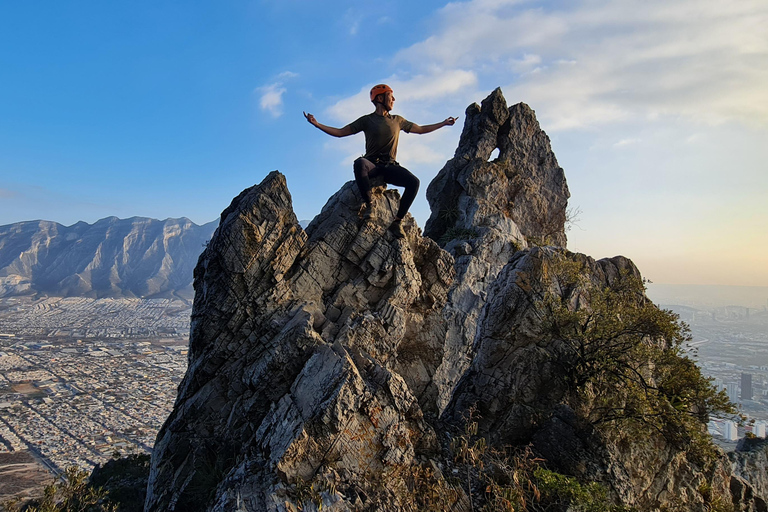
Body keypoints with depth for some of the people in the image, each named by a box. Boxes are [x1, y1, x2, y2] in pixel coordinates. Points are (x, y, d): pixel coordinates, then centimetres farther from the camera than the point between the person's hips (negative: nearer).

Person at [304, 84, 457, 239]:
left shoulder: (397, 120, 19)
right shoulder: (367, 120, 9)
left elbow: (421, 129, 29)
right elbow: (340, 132, 8)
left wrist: (444, 123, 27)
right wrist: (317, 124, -3)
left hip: (390, 167, 3)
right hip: (372, 165, -2)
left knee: (414, 181, -26)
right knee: (359, 163, -39)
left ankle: (397, 222, -20)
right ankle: (368, 205, -26)